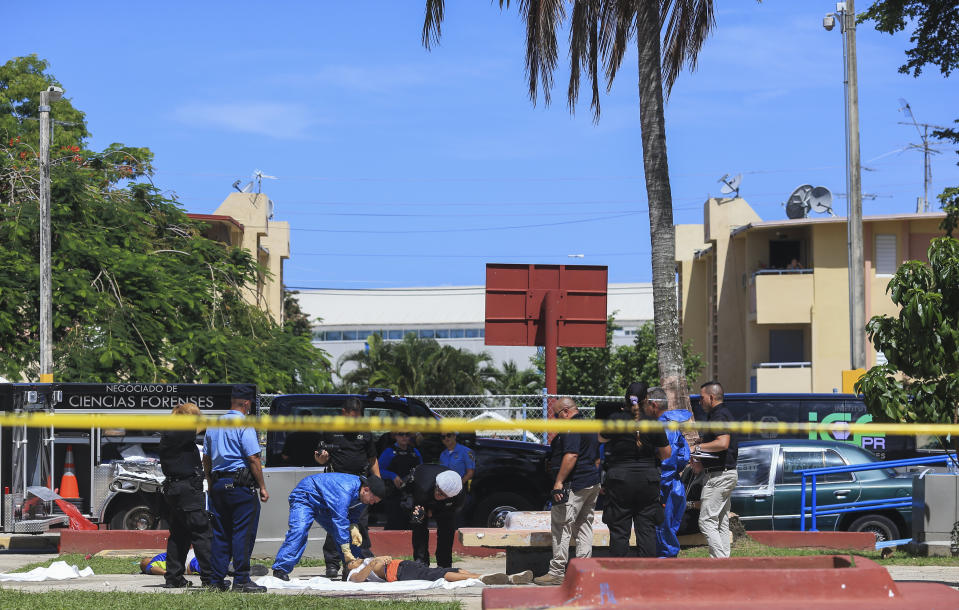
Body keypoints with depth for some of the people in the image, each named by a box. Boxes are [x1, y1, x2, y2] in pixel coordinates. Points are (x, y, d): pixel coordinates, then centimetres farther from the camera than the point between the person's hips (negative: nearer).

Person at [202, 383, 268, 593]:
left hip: (218, 483, 7)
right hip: (240, 483, -7)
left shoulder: (213, 426, 14)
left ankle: (216, 580, 11)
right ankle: (241, 581, -7)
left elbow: (206, 459, 19)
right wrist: (262, 487, -9)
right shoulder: (244, 426, -9)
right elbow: (253, 459, -13)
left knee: (220, 534, 10)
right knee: (243, 532, -5)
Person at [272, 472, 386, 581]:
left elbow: (353, 517, 6)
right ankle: (280, 569, -31)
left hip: (324, 506, 9)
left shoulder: (363, 497, -8)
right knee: (299, 531, -28)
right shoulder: (345, 490, -37)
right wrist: (346, 551, -37)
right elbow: (339, 520, -38)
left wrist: (354, 529, -18)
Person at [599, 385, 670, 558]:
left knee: (619, 532, 3)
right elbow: (666, 454, 4)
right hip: (648, 480, 1)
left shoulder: (616, 419, -9)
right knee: (647, 530, 6)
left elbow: (602, 438, 10)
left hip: (619, 480, -1)